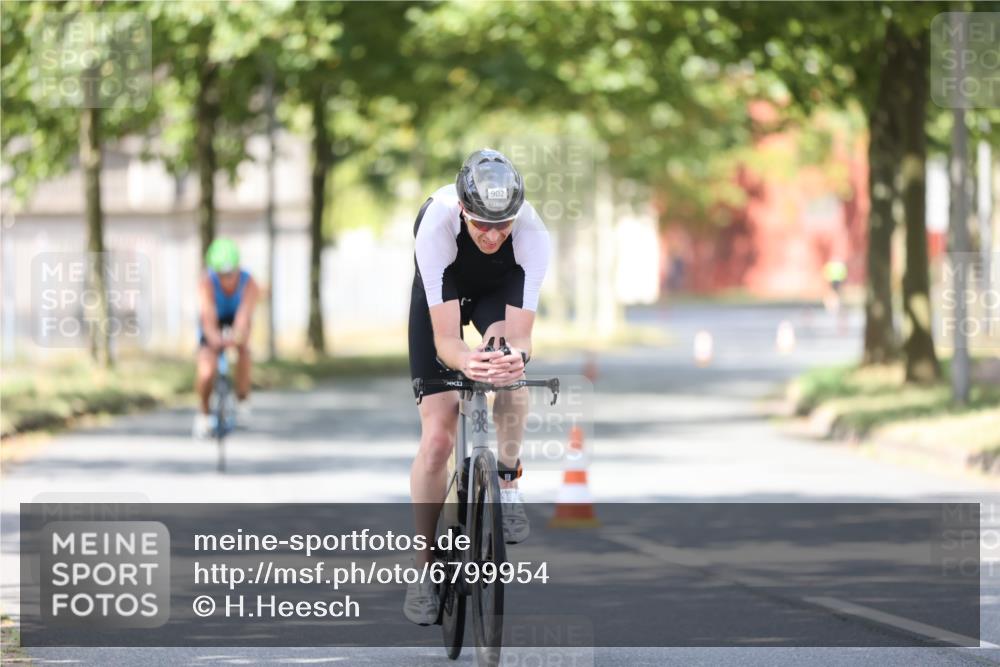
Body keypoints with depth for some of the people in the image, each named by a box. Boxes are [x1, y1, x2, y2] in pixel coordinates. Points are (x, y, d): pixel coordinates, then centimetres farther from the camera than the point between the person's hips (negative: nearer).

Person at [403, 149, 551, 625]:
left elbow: (520, 335, -37)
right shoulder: (437, 225, -40)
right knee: (437, 437, -9)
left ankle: (507, 483, -16)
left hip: (500, 288, 0)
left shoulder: (532, 233, -36)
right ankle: (425, 565, 7)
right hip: (442, 293, 0)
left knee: (507, 355, -36)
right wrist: (465, 362, -62)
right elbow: (445, 338, -40)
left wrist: (516, 356, -60)